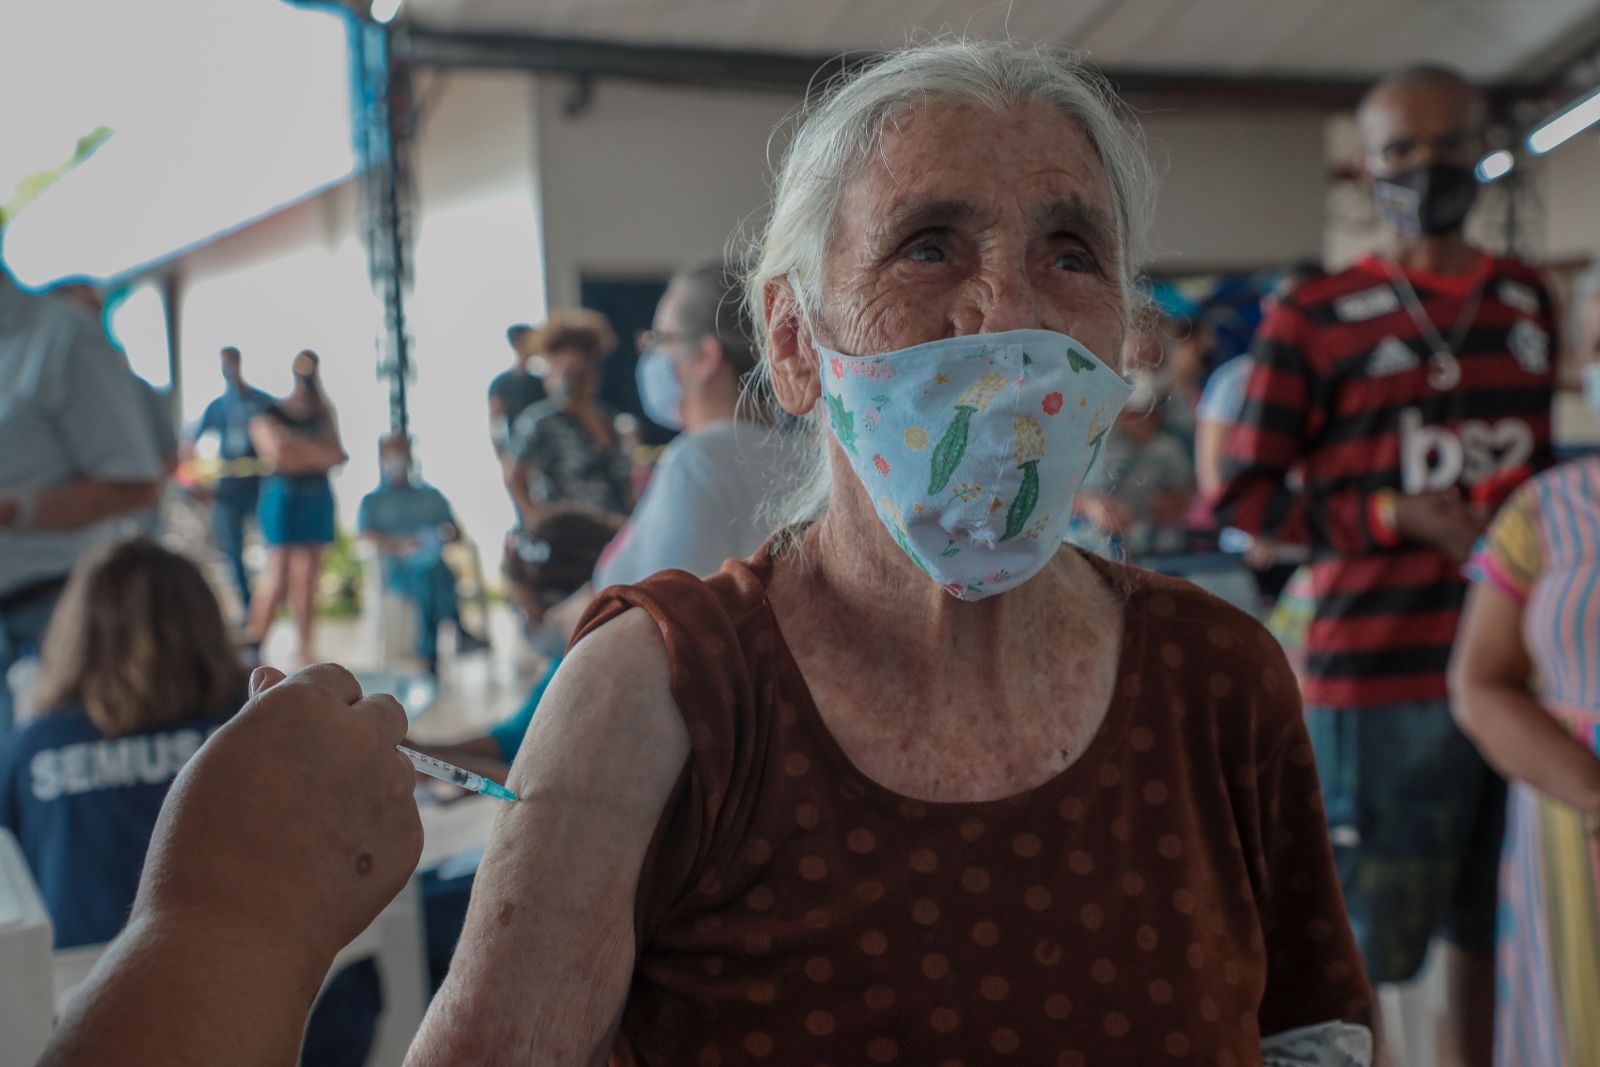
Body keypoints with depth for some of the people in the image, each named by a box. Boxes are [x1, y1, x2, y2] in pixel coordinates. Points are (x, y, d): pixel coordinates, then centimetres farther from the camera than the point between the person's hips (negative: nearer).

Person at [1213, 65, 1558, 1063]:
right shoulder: (1314, 318, -2)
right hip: (1381, 672, -4)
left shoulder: (1527, 301, 13)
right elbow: (1243, 494, -3)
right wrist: (1399, 515, -13)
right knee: (1354, 946, 1)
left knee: (1500, 933, 12)